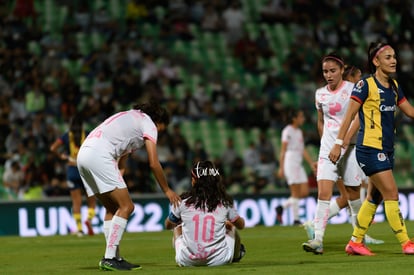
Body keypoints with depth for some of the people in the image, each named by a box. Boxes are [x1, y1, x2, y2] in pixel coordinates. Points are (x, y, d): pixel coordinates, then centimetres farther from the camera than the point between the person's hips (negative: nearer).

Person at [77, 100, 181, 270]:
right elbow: (154, 164, 1)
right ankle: (109, 259, -12)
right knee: (126, 207, -7)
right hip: (99, 154, -9)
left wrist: (116, 185, 16)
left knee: (112, 208, 15)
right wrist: (167, 190, 12)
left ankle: (114, 258, 12)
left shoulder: (131, 117, 32)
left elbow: (120, 165, 27)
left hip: (84, 154, 9)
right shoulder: (149, 124, 7)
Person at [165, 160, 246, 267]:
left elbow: (168, 225, 15)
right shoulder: (224, 202, -2)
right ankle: (236, 255, 53)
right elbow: (241, 225, 16)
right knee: (231, 227, 31)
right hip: (219, 261, 0)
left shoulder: (183, 202, -3)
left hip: (188, 262, 0)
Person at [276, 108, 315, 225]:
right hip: (290, 162, -8)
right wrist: (281, 168, -15)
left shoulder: (299, 132, 17)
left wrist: (311, 163, 17)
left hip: (299, 164, 8)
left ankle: (282, 207, 12)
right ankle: (295, 219, -1)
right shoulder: (288, 131, -7)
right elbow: (283, 150, -10)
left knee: (305, 192, 2)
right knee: (296, 193, -7)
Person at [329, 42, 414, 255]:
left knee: (374, 197, 10)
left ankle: (355, 242, 19)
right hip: (370, 148, -8)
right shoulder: (366, 85, -10)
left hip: (386, 149, 8)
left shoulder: (394, 86, 11)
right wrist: (339, 142, -14)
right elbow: (350, 114, -10)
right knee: (391, 193, -10)